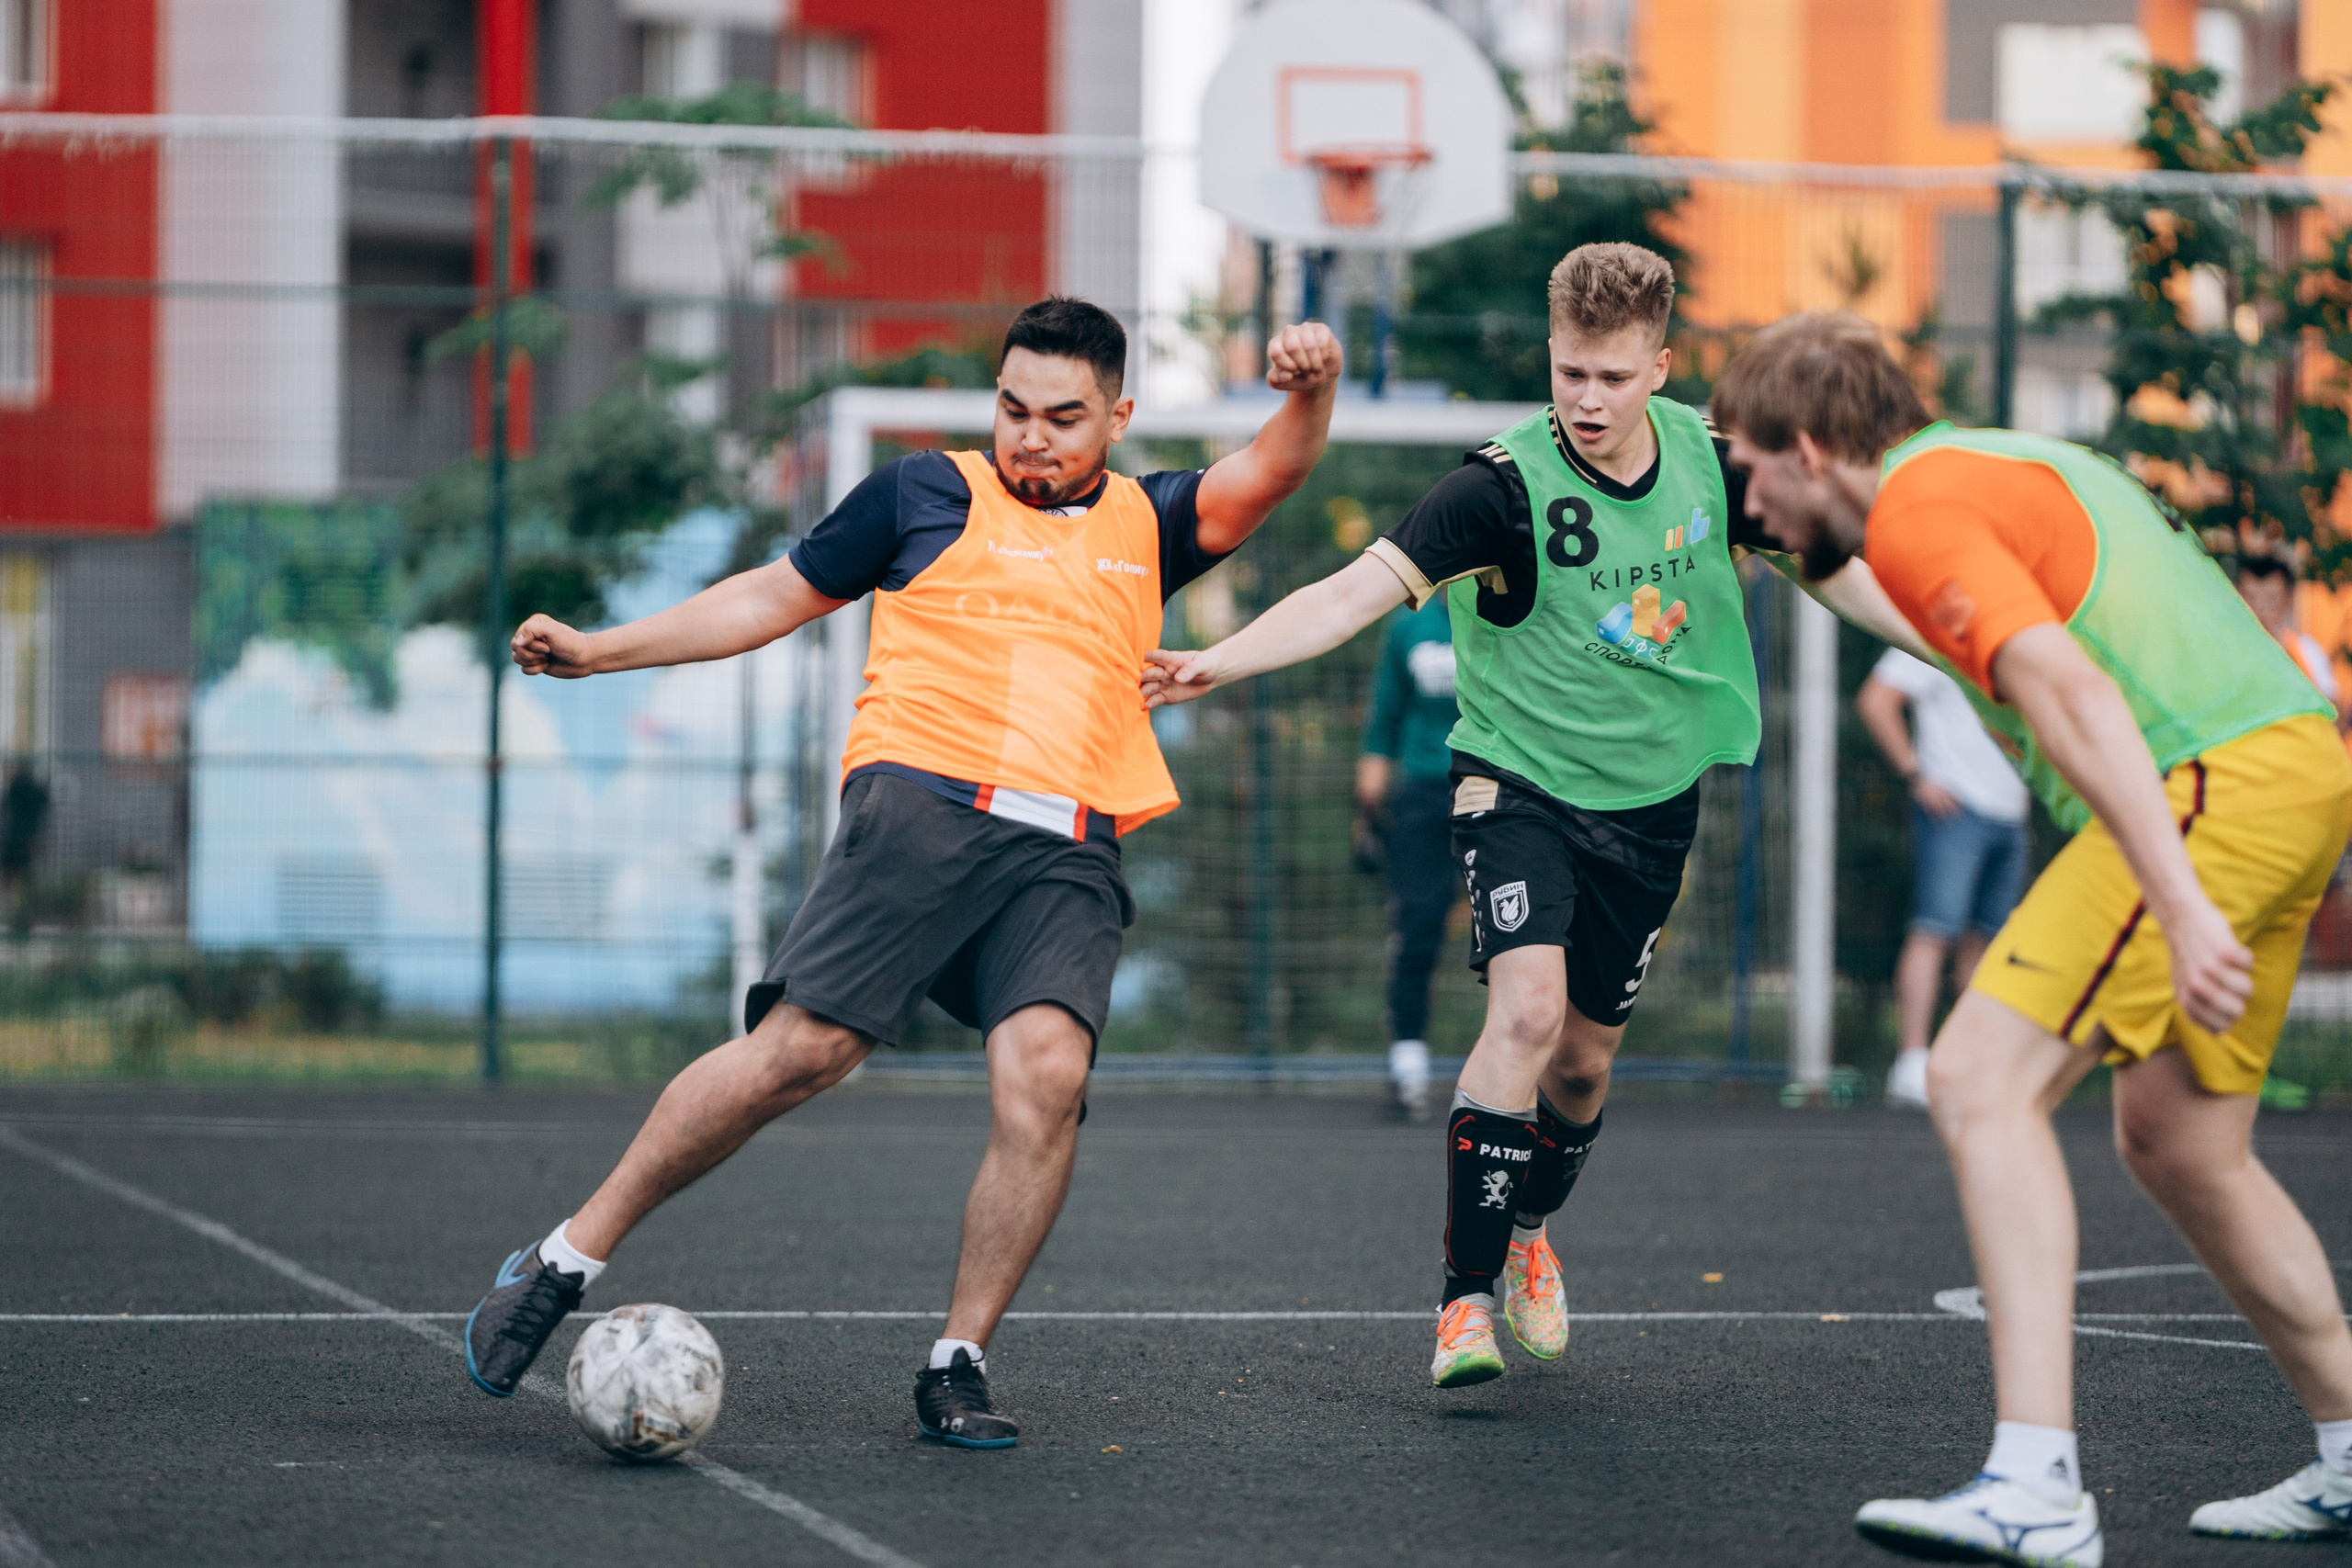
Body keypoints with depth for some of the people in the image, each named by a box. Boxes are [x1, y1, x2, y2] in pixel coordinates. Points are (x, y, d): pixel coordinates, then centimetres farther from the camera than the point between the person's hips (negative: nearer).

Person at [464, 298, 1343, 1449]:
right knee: (802, 1048, -16)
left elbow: (1266, 474, 8)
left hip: (1069, 854, 3)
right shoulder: (928, 492, 15)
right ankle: (564, 1264, -3)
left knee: (1047, 1072, -21)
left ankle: (957, 1366, -11)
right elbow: (778, 596, 21)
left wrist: (1310, 394, -15)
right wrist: (598, 651, 17)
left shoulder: (1146, 526, 22)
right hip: (923, 805, -2)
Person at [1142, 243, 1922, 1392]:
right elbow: (1359, 589, -27)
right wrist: (1219, 661, -41)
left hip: (1652, 797, 4)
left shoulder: (1707, 458, -5)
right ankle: (1465, 1296, -18)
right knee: (1527, 1010, -25)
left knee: (1585, 1056, 11)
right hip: (1521, 780, -4)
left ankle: (1530, 1231, 42)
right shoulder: (1505, 485, -19)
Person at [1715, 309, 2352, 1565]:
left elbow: (2071, 696, -21)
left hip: (2211, 782, -10)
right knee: (2174, 1143, 20)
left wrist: (2182, 908, -29)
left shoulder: (1920, 508, -8)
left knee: (1981, 1078, -14)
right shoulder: (2012, 464, 25)